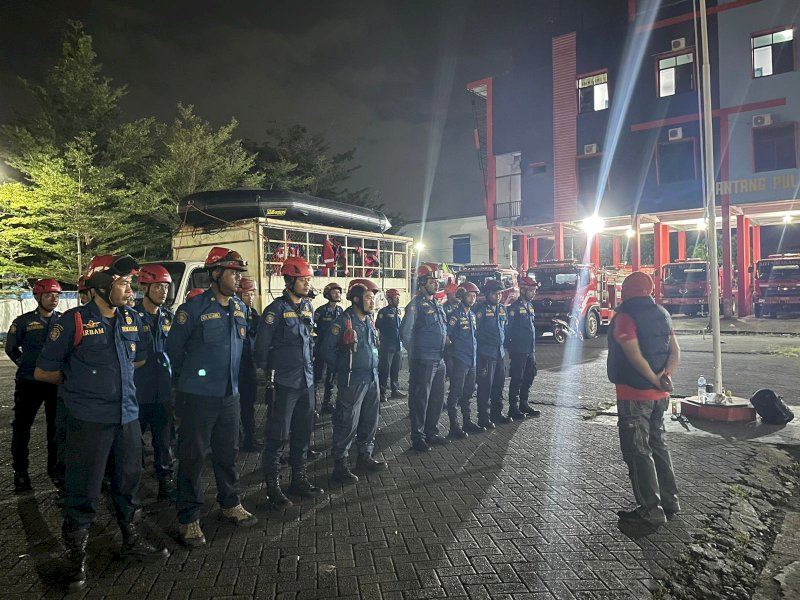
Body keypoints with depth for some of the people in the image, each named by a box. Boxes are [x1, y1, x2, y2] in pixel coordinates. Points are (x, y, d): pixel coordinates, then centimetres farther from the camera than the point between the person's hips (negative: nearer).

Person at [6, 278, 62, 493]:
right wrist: (25, 364, 2)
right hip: (29, 382, -1)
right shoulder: (23, 321, -3)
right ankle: (20, 472, 20)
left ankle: (56, 469, 23)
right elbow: (11, 348, 10)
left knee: (57, 427, 10)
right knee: (21, 427, 6)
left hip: (57, 382, 1)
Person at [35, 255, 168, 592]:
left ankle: (131, 541, 36)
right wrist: (78, 381, 9)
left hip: (128, 416, 5)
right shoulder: (74, 321, -11)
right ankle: (76, 558, 27)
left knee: (129, 483, 17)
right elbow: (43, 372, -2)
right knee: (84, 492, 6)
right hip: (89, 421, -5)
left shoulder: (132, 319, 4)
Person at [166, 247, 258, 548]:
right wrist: (187, 379, 8)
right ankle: (188, 518, 17)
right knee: (193, 456, 4)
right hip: (198, 396, -5)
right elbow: (174, 348, -3)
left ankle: (230, 504, 33)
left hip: (230, 395, 6)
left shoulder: (240, 308, 6)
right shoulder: (193, 308, -12)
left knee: (228, 453, 17)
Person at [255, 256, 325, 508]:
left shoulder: (308, 307, 9)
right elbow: (262, 345, -11)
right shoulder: (276, 309, -12)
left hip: (307, 381, 7)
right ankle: (272, 485, 15)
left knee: (303, 433, 15)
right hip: (284, 383, -7)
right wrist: (267, 372, -8)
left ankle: (299, 478, 30)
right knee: (278, 436, 0)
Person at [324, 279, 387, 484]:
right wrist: (341, 369, -3)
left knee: (370, 420, 16)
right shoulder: (343, 321, -14)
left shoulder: (369, 320, 10)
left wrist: (373, 368, 16)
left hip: (372, 378, 8)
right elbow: (328, 349, -11)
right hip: (352, 381, -8)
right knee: (347, 424, -2)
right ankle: (340, 466, 10)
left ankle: (365, 457, 32)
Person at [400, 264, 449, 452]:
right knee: (420, 399, 1)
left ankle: (431, 433, 28)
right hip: (423, 362, -8)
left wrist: (441, 351, 15)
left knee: (437, 398, 15)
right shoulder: (416, 304, -11)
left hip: (439, 360, 8)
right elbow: (406, 333, -11)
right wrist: (416, 354, -5)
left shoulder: (437, 304, 13)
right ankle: (418, 437, 12)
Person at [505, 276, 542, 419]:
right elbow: (507, 328, -15)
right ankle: (513, 408, 7)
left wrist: (534, 348, 18)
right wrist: (508, 346, -14)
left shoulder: (530, 305, 12)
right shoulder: (515, 307, -14)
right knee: (517, 379, -2)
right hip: (519, 351, -8)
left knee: (529, 377, 14)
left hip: (530, 350, 8)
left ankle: (524, 404, 27)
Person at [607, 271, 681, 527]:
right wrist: (667, 376, -10)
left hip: (633, 394, -8)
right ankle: (670, 501, 28)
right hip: (659, 395, 8)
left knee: (637, 451, 1)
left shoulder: (625, 316, -14)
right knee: (657, 445, 20)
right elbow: (675, 351, 3)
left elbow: (635, 356, -23)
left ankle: (651, 509, 6)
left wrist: (655, 380, -12)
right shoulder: (662, 314, 10)